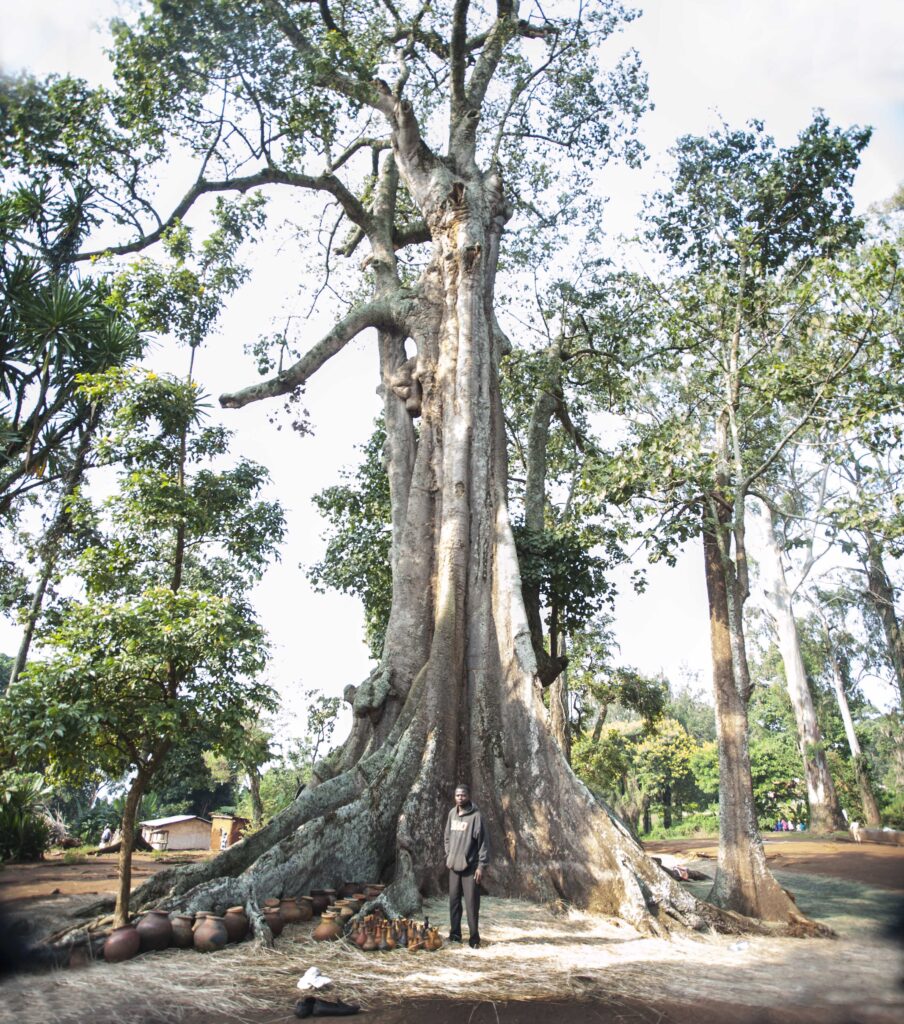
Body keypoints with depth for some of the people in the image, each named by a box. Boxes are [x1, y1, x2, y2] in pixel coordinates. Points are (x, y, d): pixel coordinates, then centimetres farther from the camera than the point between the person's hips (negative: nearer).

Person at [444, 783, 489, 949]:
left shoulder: (475, 816, -10)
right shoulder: (452, 814, 7)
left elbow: (483, 842, -11)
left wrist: (481, 866, -14)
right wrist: (448, 856, 9)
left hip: (470, 866, -5)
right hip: (453, 865, 5)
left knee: (472, 903, -3)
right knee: (454, 901, 11)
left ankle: (474, 938, 5)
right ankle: (455, 934, 22)